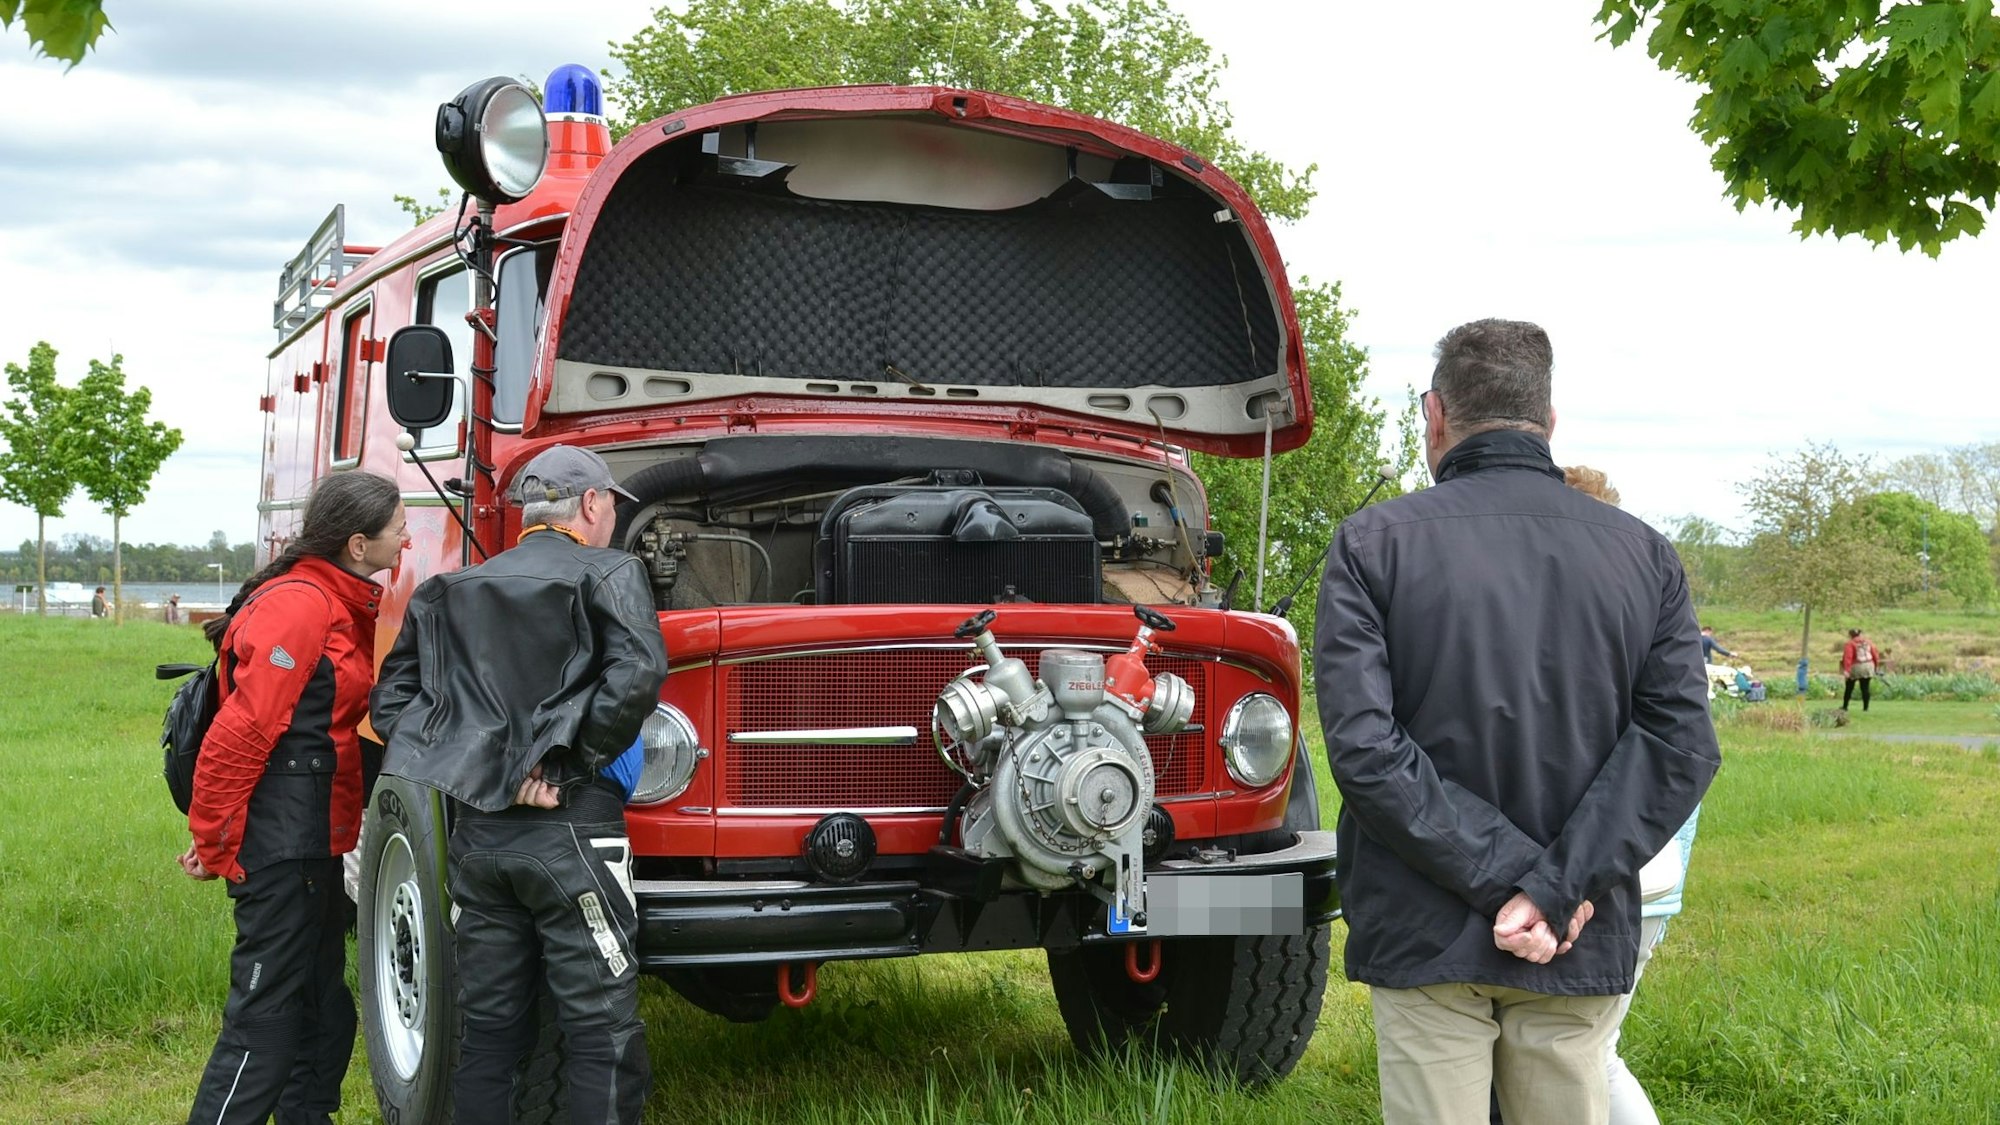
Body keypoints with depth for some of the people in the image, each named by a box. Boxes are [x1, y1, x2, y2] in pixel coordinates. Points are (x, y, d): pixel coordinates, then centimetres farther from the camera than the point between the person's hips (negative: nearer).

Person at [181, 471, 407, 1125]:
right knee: (266, 1015, -6)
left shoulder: (344, 605, 13)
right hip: (282, 843, -10)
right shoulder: (299, 606, -18)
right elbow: (241, 732, -20)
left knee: (323, 1007, 17)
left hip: (315, 843, 10)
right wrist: (214, 845, -15)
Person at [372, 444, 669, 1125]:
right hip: (569, 832, -6)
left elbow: (392, 702, 9)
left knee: (488, 1025, 13)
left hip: (478, 831, 6)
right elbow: (636, 678, -19)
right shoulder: (607, 575, -2)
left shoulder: (453, 593, 16)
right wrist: (567, 765, -11)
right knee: (602, 1031, -1)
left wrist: (471, 764, 0)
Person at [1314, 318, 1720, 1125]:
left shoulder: (1373, 544, -4)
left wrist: (1509, 876, -13)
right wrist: (1558, 889, -12)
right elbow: (1681, 745, -7)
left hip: (1426, 937, -2)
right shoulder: (1643, 554, 4)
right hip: (1581, 943, 3)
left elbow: (1362, 744, -14)